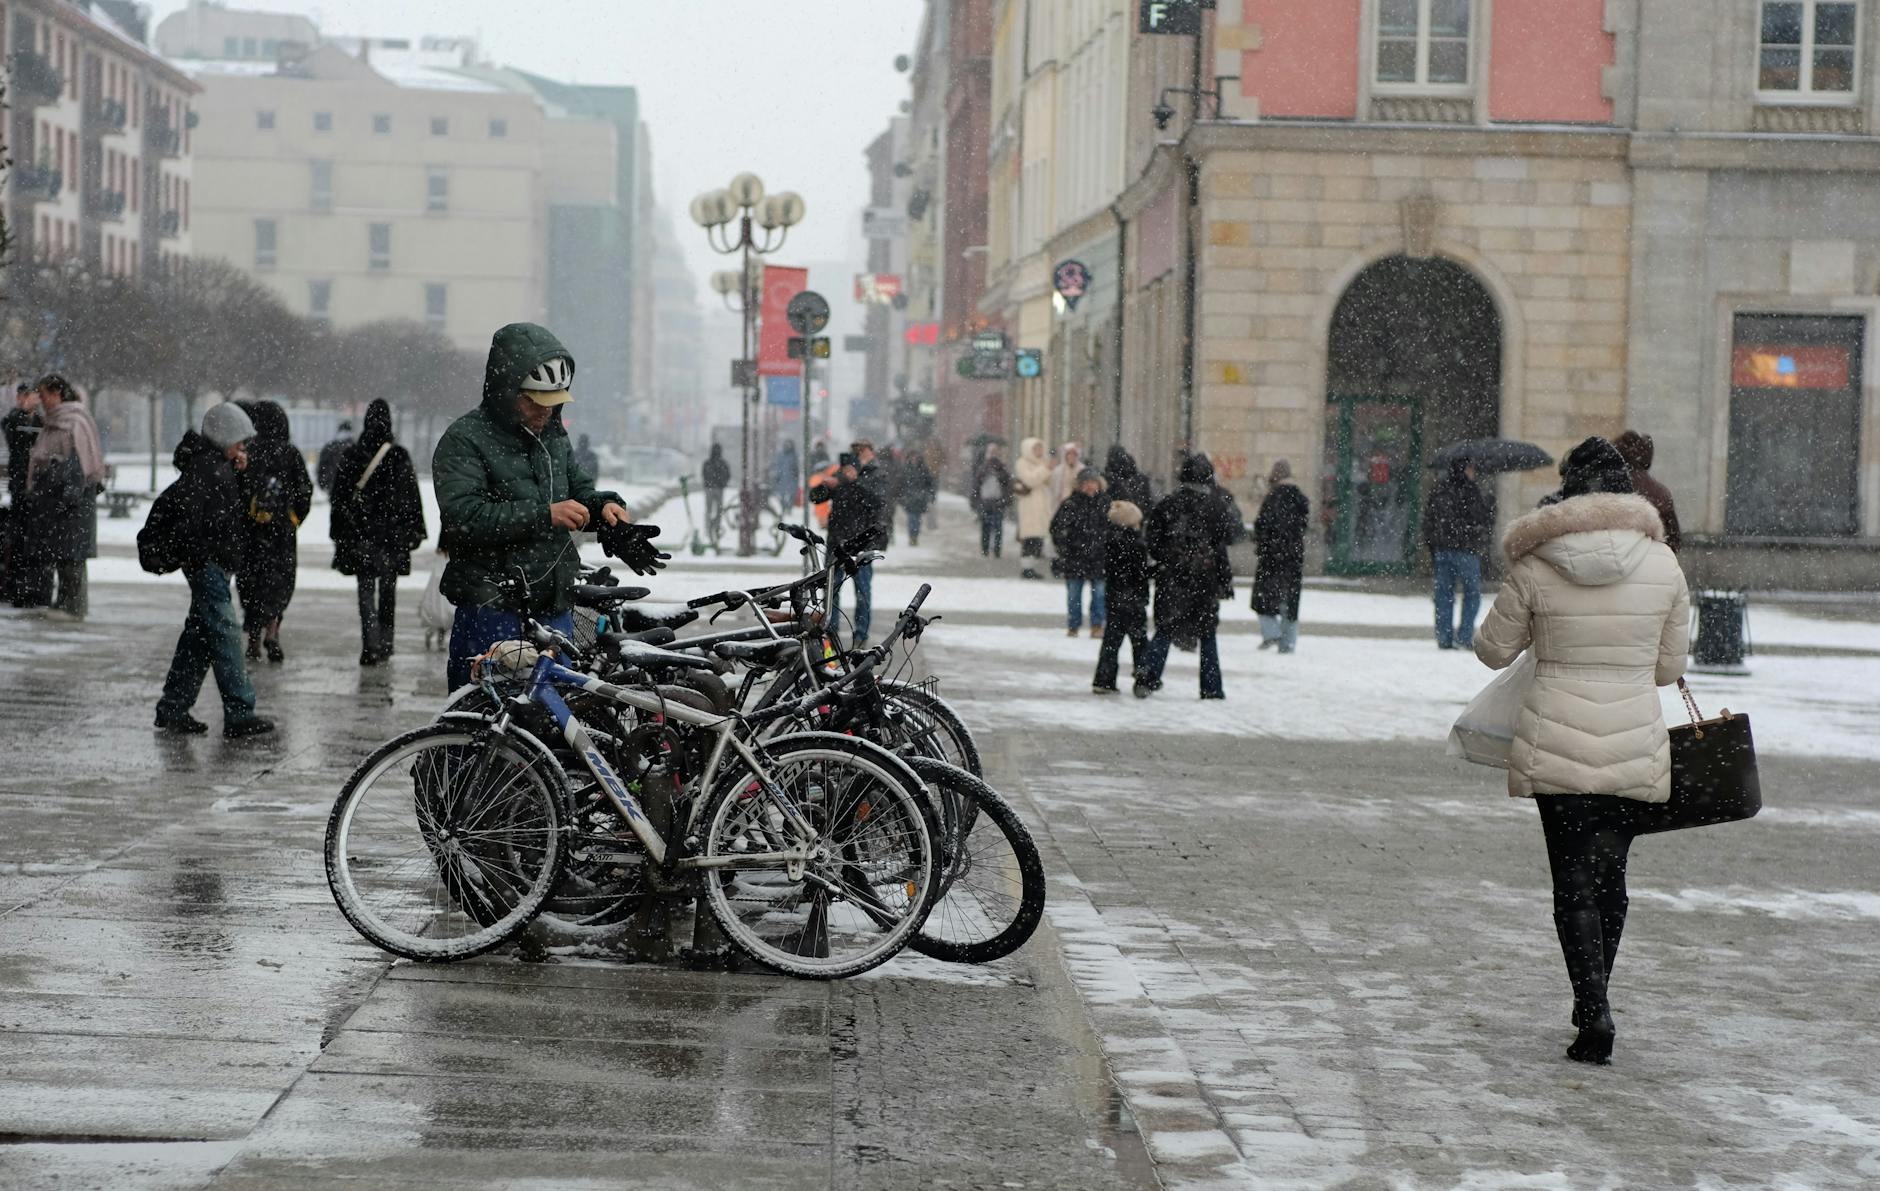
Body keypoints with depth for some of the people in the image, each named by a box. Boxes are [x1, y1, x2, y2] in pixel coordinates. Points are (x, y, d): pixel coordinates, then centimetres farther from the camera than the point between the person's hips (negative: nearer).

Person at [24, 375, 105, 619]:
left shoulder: (77, 423, -10)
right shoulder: (51, 423, 17)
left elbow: (84, 462, -15)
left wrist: (72, 493, -21)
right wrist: (33, 494, 18)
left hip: (71, 498, -9)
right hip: (49, 495, 9)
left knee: (69, 555, -8)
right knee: (56, 553, 8)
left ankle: (73, 606, -6)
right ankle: (63, 602, 13)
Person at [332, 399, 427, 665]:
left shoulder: (351, 455, 0)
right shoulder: (399, 456, -5)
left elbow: (339, 496, 3)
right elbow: (411, 497, -4)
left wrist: (339, 533, 10)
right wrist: (415, 531, 3)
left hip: (359, 533, 0)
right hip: (392, 533, 0)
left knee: (365, 589, 0)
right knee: (388, 588, 14)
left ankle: (371, 645, -13)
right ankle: (385, 642, 22)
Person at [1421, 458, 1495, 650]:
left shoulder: (1437, 491, 9)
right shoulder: (1470, 490, -8)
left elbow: (1427, 522, 11)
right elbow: (1487, 521, -7)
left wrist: (1432, 550, 18)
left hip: (1442, 549, 5)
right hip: (1466, 550, -5)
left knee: (1444, 594, 7)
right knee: (1472, 593, 4)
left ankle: (1443, 638, 5)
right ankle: (1464, 637, -3)